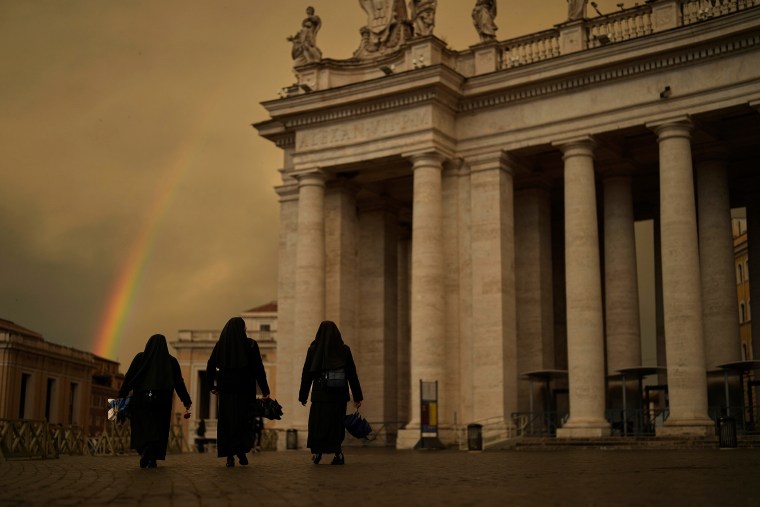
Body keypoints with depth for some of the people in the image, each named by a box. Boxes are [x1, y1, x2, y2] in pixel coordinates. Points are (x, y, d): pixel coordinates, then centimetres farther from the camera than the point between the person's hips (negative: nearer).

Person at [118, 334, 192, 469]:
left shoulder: (140, 357, 4)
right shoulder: (171, 361, 6)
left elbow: (129, 378, -1)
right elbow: (179, 382, 6)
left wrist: (121, 397, 2)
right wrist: (187, 401, 11)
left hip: (141, 400, 0)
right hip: (162, 402, 0)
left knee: (143, 427, 8)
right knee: (158, 430, 6)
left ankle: (145, 455, -11)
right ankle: (151, 459, -7)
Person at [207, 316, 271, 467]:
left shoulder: (221, 345, 4)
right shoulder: (250, 344, -5)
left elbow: (210, 367, 5)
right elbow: (259, 369, -7)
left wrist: (212, 386, 17)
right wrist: (265, 391, -4)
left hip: (226, 389, 2)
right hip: (245, 389, -2)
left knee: (227, 421, 7)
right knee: (244, 420, 10)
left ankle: (229, 456, 4)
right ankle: (241, 449, -9)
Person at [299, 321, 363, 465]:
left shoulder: (313, 349, -2)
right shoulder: (344, 349, 1)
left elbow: (307, 374, -1)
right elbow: (352, 374, 0)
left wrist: (303, 396, 6)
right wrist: (357, 397, 4)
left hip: (320, 395, -1)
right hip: (339, 395, 1)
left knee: (318, 422, 13)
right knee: (336, 423, 10)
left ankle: (317, 452, 4)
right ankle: (338, 453, -5)